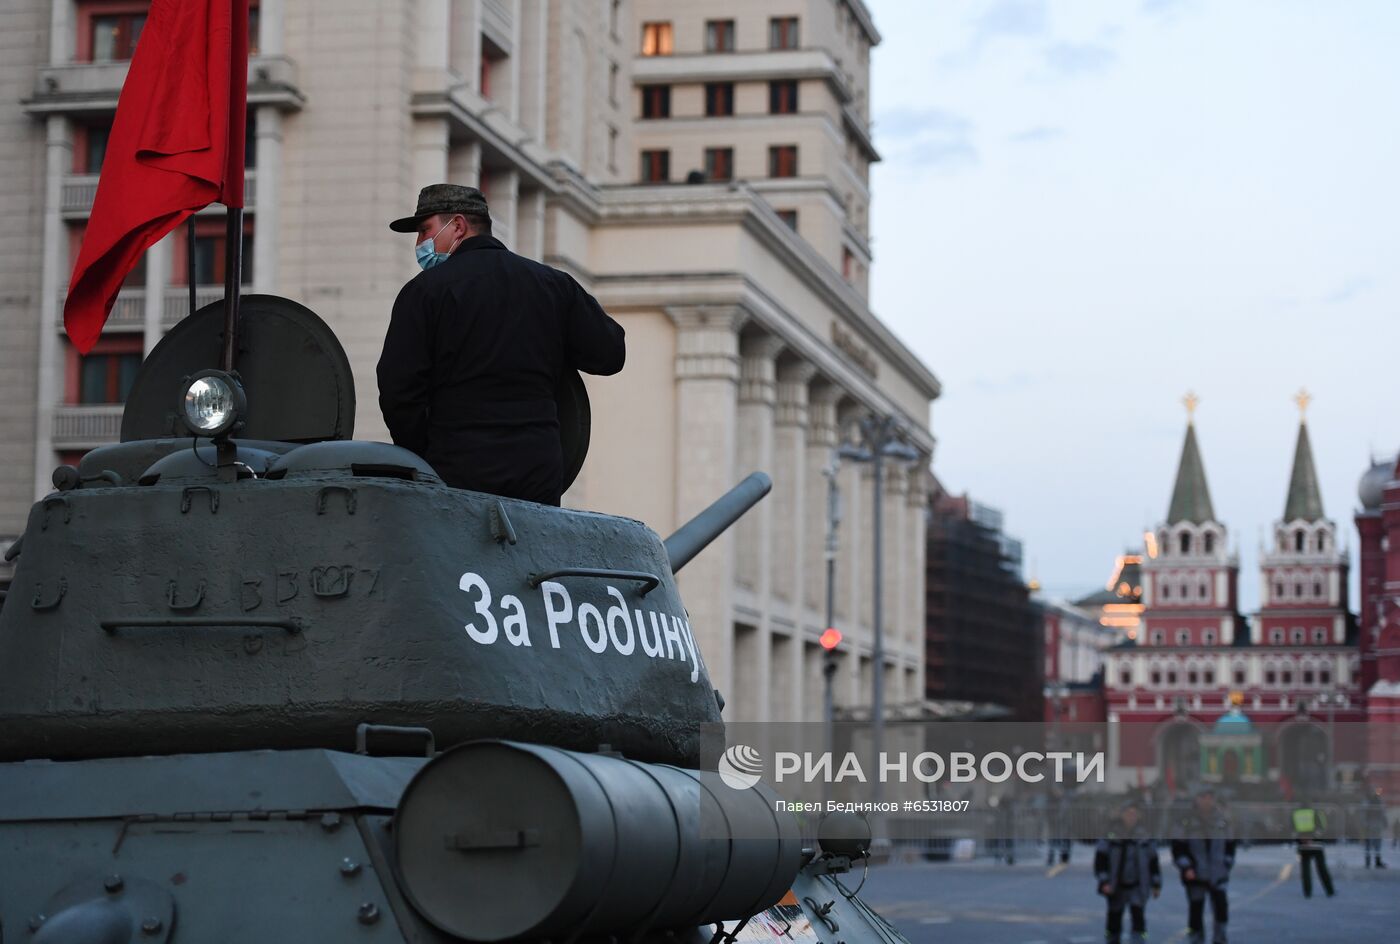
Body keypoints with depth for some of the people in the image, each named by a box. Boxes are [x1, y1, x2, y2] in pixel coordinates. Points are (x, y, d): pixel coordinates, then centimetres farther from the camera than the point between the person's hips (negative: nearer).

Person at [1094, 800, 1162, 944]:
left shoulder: (1146, 837, 3)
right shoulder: (1110, 836, -4)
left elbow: (1153, 862, 11)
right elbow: (1100, 860, -4)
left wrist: (1156, 884, 12)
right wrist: (1104, 882, -12)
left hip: (1138, 886, 0)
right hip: (1116, 886, 0)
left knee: (1138, 915, -15)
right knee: (1114, 919, 9)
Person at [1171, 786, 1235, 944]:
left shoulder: (1221, 820, 6)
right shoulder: (1187, 821, -4)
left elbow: (1229, 845, 17)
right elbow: (1178, 847, -5)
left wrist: (1227, 865, 7)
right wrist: (1186, 867, -13)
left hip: (1218, 875, 2)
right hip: (1195, 875, -2)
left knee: (1221, 906, -10)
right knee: (1196, 909, 3)